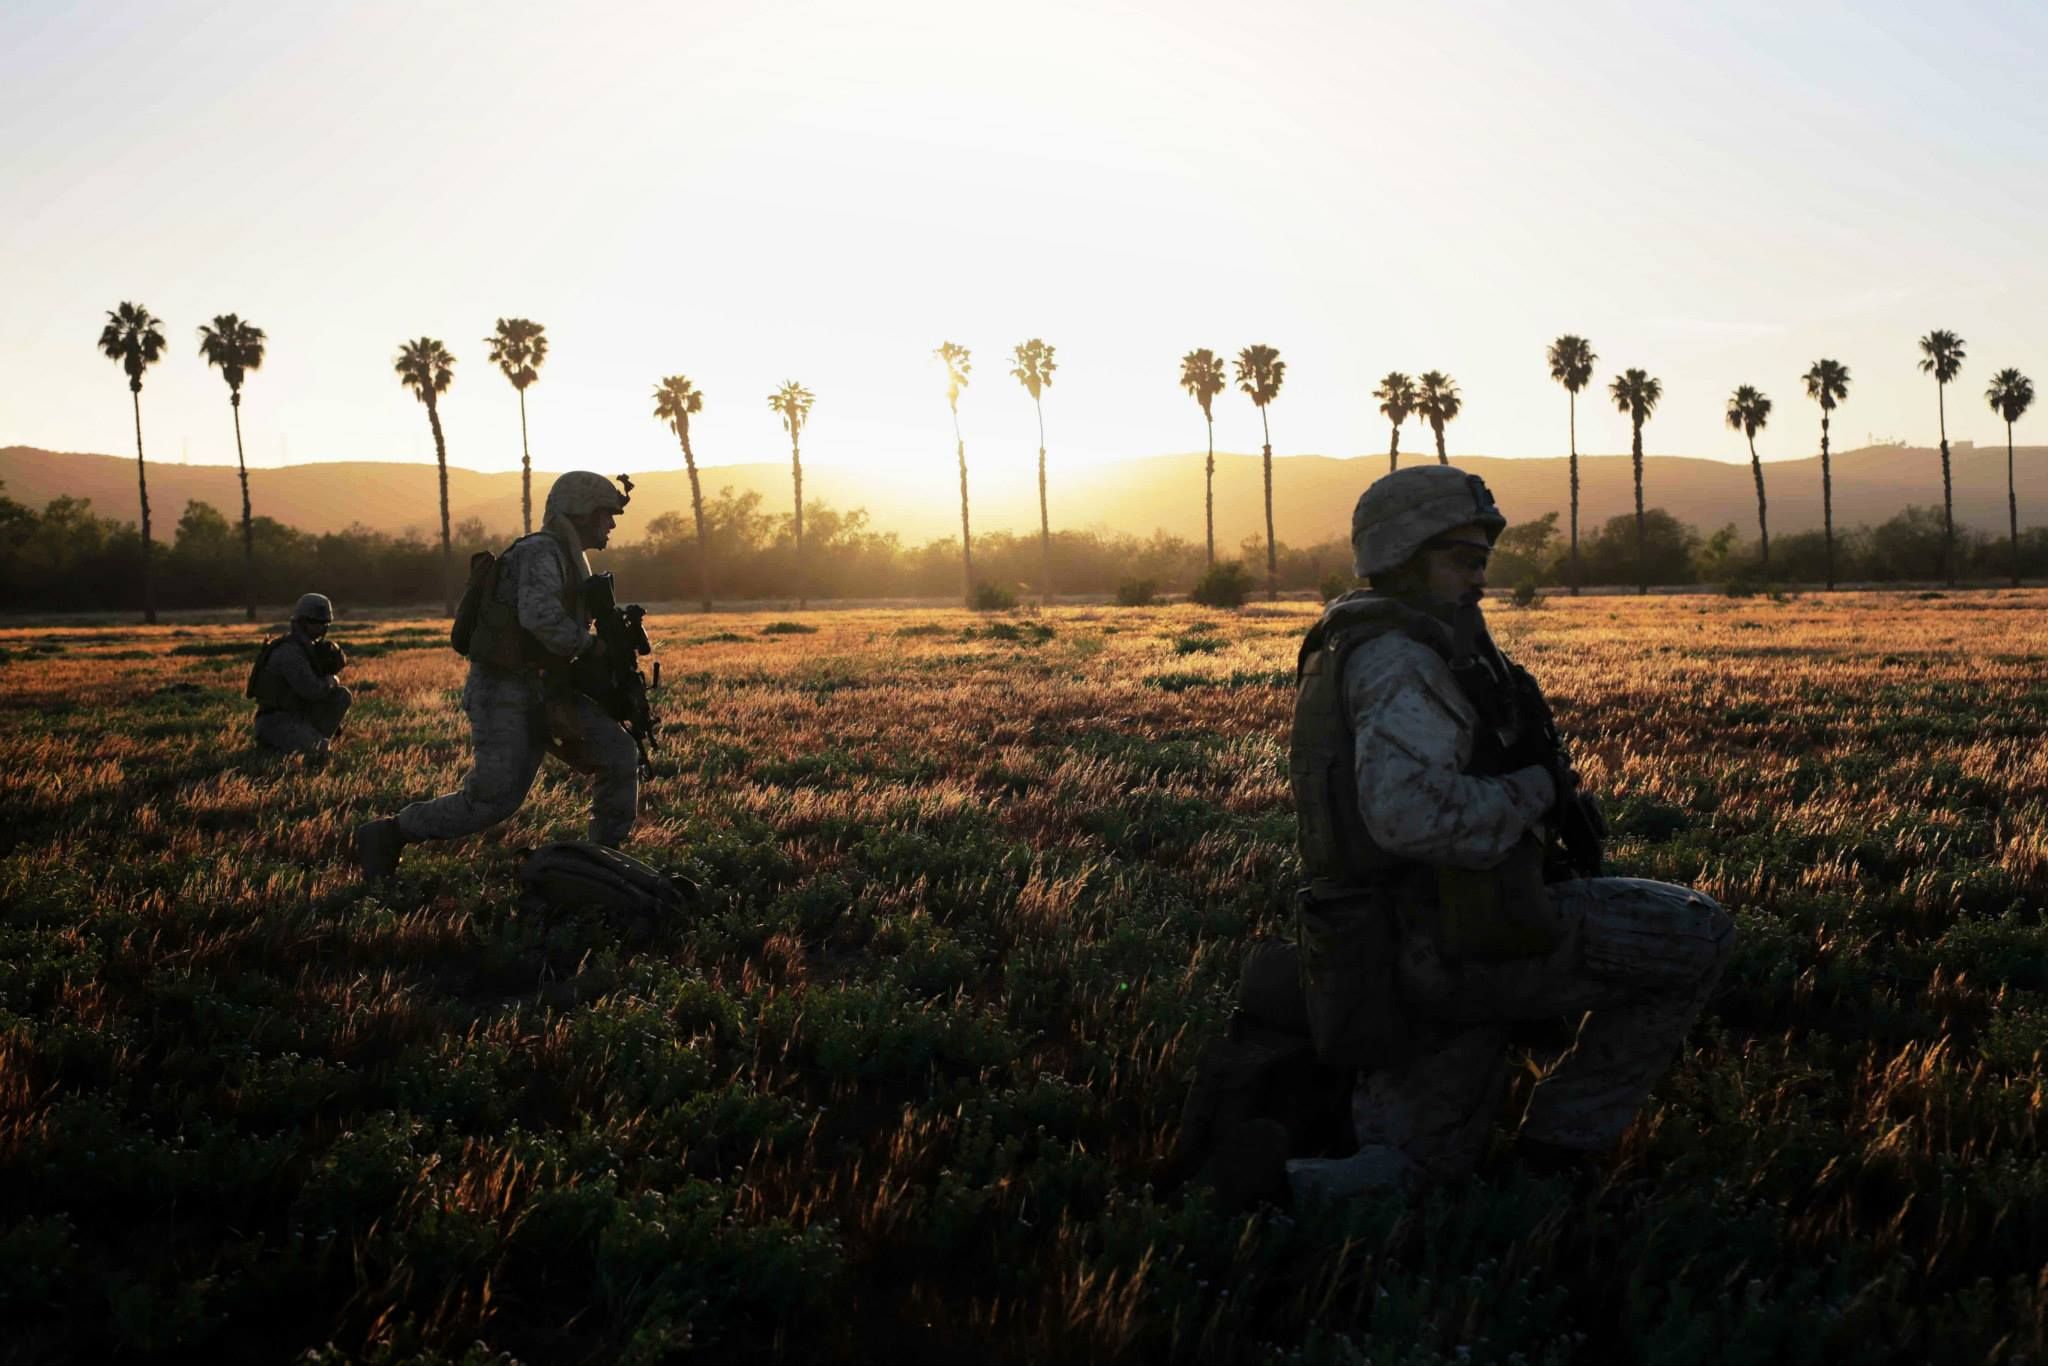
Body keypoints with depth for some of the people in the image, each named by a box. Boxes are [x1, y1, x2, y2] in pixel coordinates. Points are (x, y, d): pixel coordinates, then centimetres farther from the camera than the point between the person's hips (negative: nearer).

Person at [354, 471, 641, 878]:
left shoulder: (570, 560, 16)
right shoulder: (541, 551, -15)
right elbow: (540, 616, -33)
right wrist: (587, 643, -19)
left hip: (544, 691, 9)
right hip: (503, 695, -9)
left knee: (619, 755, -3)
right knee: (493, 799, -13)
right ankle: (384, 836, 4)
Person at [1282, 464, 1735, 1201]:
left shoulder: (1343, 653, 16)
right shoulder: (1401, 657, -16)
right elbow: (1410, 813, -32)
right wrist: (1533, 792, -16)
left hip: (1397, 949, 10)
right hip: (1463, 941, -10)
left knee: (1427, 1164, 26)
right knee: (1699, 935, 7)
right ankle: (1569, 1135, 12)